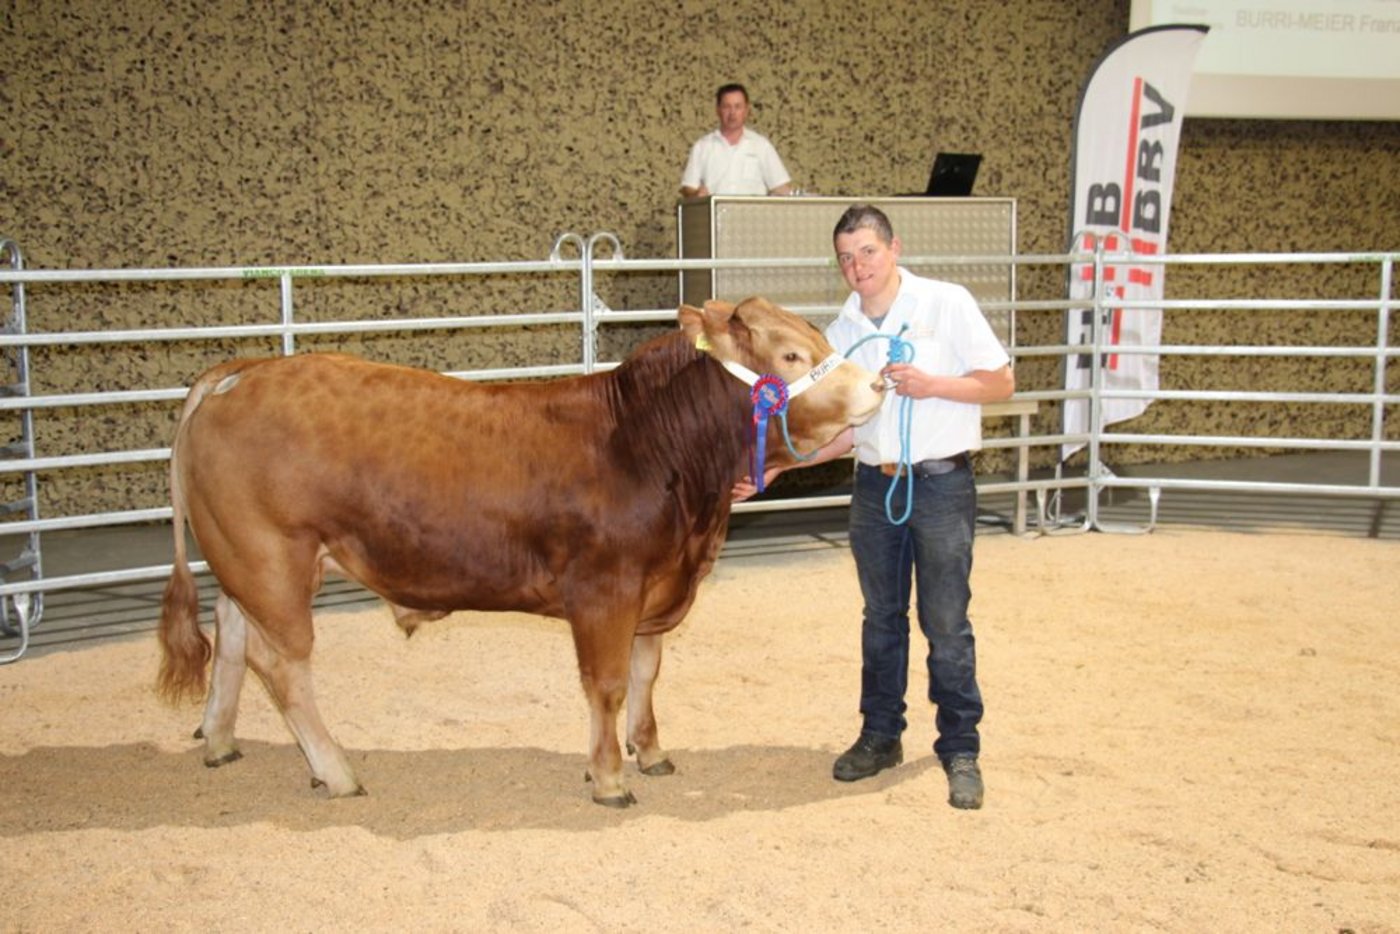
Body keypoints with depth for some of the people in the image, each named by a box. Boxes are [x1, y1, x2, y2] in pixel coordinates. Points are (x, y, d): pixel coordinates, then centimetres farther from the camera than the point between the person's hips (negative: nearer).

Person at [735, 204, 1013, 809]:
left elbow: (1001, 382, -5)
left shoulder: (947, 304, -7)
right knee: (881, 618, 14)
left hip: (941, 484, -4)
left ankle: (960, 751, 12)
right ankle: (880, 736, 28)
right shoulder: (843, 332, 6)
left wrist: (932, 386, -19)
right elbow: (843, 429, 8)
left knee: (946, 623, 0)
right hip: (874, 486, 5)